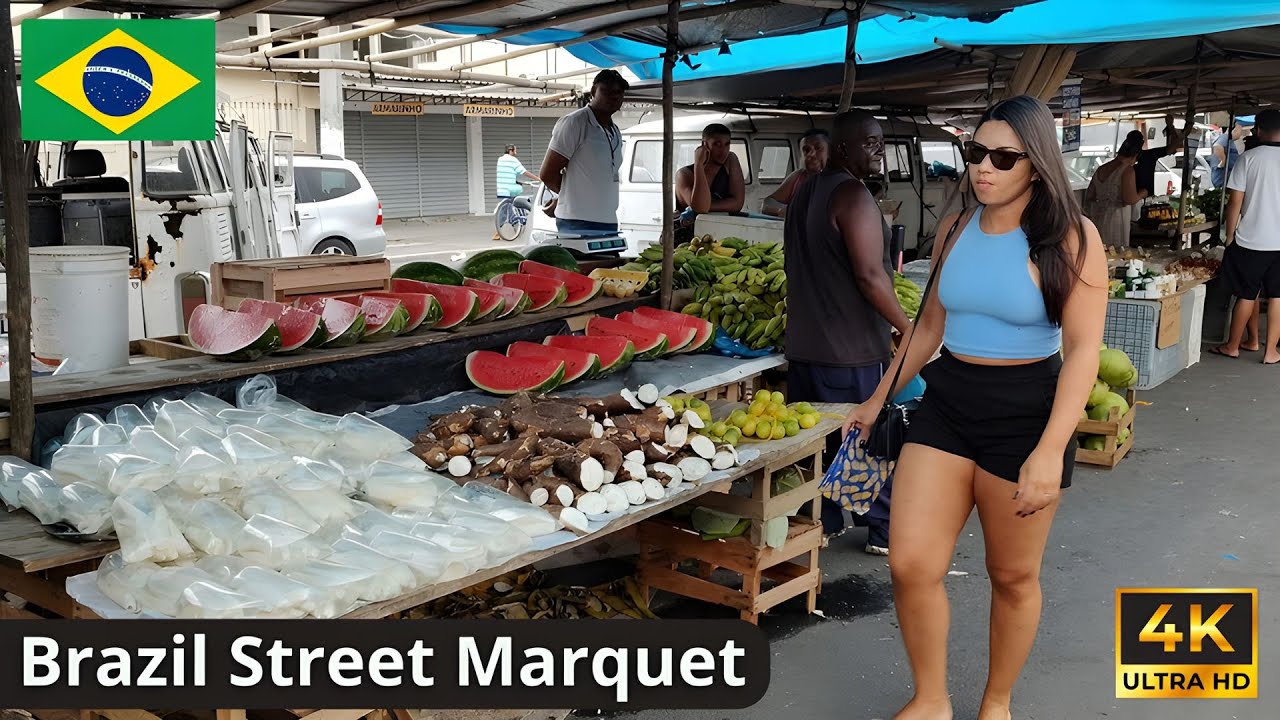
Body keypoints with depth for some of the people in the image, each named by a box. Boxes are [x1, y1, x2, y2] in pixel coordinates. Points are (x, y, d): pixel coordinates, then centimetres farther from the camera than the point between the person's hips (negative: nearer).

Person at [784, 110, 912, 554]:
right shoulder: (853, 196, -16)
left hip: (804, 343, 9)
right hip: (852, 349, -9)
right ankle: (884, 531, 12)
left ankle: (821, 521, 20)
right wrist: (908, 329, -14)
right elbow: (870, 275, -22)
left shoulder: (804, 193, 14)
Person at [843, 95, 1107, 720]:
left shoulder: (1069, 237, -11)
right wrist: (879, 398, 20)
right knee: (910, 565, -3)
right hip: (946, 401, 4)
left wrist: (1050, 450, -24)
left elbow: (1083, 348, -15)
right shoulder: (955, 228, 6)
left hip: (1025, 412, -4)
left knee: (1013, 576, 10)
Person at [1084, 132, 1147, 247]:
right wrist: (1142, 193, 2)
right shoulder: (1127, 171, -10)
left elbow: (1089, 197, 16)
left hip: (1097, 217, 7)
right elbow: (1130, 199, -17)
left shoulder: (1101, 169, 11)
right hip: (1115, 220, -7)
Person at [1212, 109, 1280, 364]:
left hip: (1250, 239, -1)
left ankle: (1232, 346, 20)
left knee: (1246, 295, 10)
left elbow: (1235, 202, -7)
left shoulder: (1248, 158, -7)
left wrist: (1230, 237, 2)